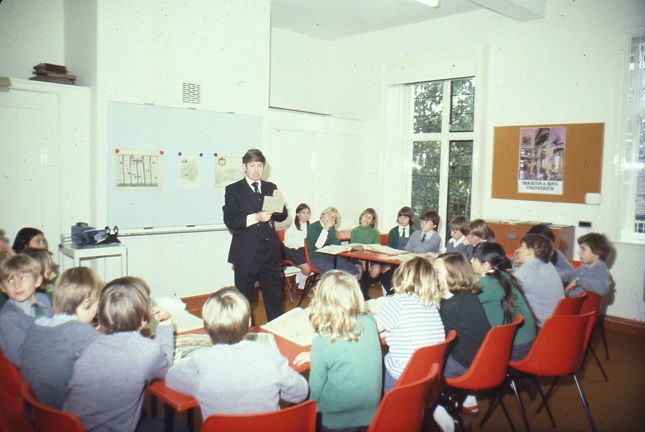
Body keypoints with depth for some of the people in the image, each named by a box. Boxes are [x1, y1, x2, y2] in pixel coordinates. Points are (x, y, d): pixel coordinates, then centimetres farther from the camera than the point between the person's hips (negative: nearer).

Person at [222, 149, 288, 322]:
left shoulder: (270, 187, 12)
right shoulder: (233, 190, 0)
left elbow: (282, 217, 9)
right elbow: (229, 221, -9)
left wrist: (279, 201, -11)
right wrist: (255, 218, -21)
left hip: (270, 251, 4)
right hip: (246, 253, -3)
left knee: (275, 295, 9)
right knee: (244, 298, 7)